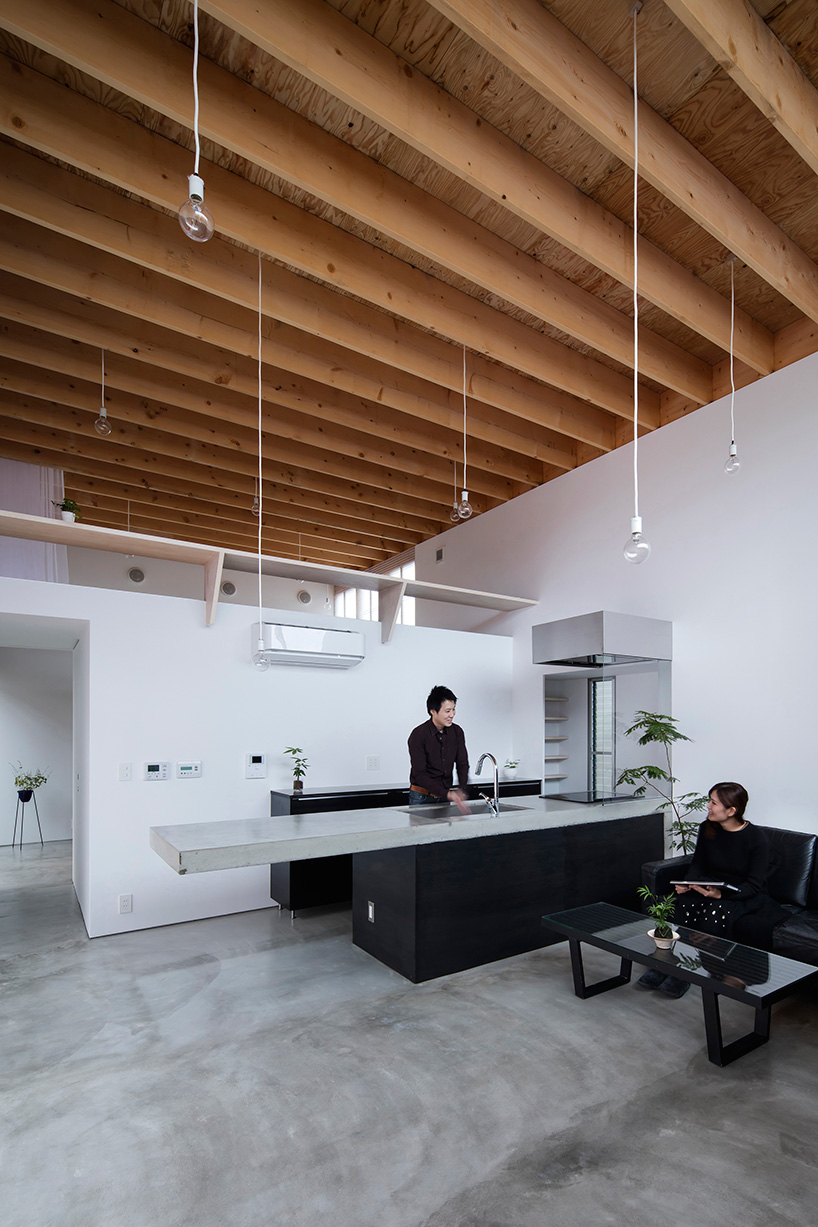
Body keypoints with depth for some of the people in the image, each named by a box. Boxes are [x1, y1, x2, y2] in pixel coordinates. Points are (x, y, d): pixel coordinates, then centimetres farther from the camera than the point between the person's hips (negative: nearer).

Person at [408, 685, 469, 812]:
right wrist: (448, 794, -27)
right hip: (422, 797, -4)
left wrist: (461, 790, -16)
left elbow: (462, 765, 3)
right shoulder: (418, 735, -18)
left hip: (445, 796, 4)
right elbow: (419, 775, -20)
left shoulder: (457, 732, -2)